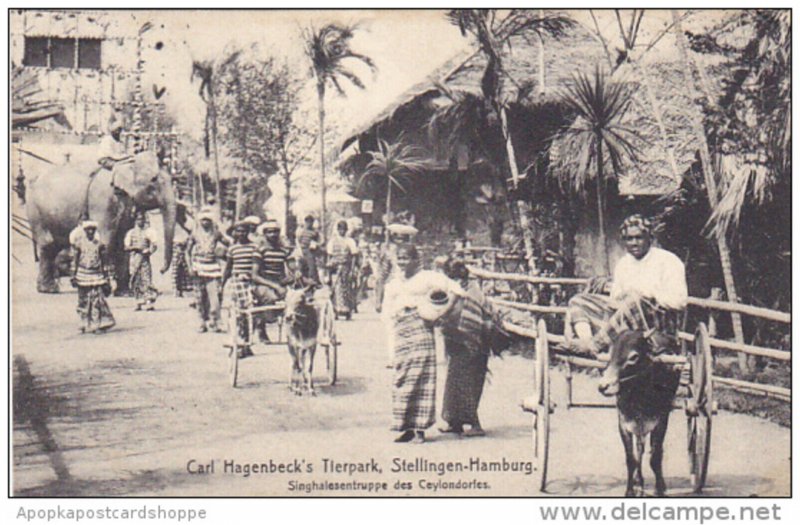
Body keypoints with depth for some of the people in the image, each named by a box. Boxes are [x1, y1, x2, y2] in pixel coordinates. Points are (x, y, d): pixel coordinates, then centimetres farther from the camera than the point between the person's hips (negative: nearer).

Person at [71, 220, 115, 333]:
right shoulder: (79, 243, 2)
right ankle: (85, 325, 13)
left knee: (98, 300, -8)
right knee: (83, 301, 4)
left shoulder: (99, 244, 6)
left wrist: (106, 278, 8)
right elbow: (75, 261, 4)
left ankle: (98, 324, -6)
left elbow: (103, 262, 10)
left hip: (96, 275, 0)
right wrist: (73, 276, -1)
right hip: (83, 275, 0)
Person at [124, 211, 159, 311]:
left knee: (147, 280, -11)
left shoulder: (148, 232, 8)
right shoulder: (131, 233, 12)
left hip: (145, 259, -2)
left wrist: (148, 251, -16)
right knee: (136, 282, 1)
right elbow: (126, 247, 6)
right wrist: (135, 248, -12)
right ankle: (139, 303, 5)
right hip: (134, 259, 2)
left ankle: (150, 303, -17)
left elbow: (154, 245, 3)